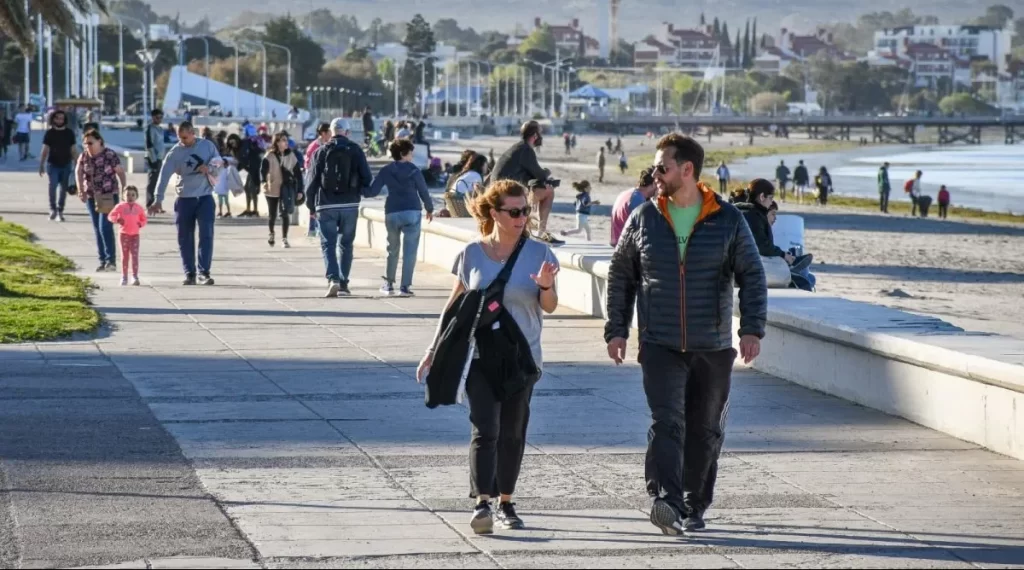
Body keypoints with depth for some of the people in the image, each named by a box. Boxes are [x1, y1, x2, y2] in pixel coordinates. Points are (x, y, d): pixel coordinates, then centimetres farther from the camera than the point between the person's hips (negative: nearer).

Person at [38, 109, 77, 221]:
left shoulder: (69, 133, 4)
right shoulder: (49, 133, 0)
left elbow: (73, 150, 7)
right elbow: (45, 150, 1)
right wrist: (41, 165, -4)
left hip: (66, 165, 2)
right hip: (53, 165, -2)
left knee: (63, 189, 4)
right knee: (53, 186, -14)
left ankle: (60, 211, 13)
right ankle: (53, 209, 1)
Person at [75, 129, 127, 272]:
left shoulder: (110, 155, -9)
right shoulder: (83, 157, 3)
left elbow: (120, 172, -5)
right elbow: (78, 172, 3)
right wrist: (80, 189, -12)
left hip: (109, 196, -5)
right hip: (91, 197, 5)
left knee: (105, 227, -15)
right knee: (97, 229, 8)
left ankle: (111, 260, -12)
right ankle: (103, 260, 15)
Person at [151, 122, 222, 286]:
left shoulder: (208, 146, 1)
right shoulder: (175, 152, -3)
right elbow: (164, 175, -10)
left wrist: (209, 169, -16)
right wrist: (158, 199, -21)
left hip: (205, 197, -1)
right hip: (184, 199, 1)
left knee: (206, 235, -10)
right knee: (185, 239, 4)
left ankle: (204, 272, -9)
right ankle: (189, 274, 12)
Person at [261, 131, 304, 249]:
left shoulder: (291, 155, 1)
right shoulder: (269, 156, -6)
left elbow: (298, 173, 3)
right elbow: (263, 170, -17)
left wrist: (299, 190, 0)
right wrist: (264, 182, -36)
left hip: (287, 189, 1)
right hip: (272, 189, -1)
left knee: (285, 214, -7)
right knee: (272, 215, 10)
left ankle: (284, 239, 1)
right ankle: (271, 234, 36)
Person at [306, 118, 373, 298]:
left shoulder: (322, 151, -1)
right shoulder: (355, 150, 2)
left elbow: (313, 180, -2)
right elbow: (367, 178, -1)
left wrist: (310, 205, 7)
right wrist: (362, 191, 19)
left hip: (326, 205, -1)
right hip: (350, 205, 1)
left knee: (328, 244, 1)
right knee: (346, 244, 12)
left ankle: (333, 279, -19)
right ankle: (344, 284, 11)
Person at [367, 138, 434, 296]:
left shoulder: (386, 171, 2)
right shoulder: (413, 170, -4)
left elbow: (372, 191, -1)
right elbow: (423, 191, -1)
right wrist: (429, 209, 14)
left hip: (392, 213, 3)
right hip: (412, 212, -3)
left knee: (392, 250, 18)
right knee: (409, 251, 0)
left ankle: (389, 284, 21)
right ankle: (405, 286, -5)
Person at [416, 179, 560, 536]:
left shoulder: (538, 253, 1)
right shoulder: (472, 254, 0)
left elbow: (550, 307, 1)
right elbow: (455, 305, 8)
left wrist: (546, 286, -21)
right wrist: (434, 350, 8)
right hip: (481, 356, -1)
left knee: (512, 433, 8)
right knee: (485, 430, -12)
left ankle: (506, 503, 19)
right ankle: (482, 503, -18)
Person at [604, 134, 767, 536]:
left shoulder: (728, 220, 1)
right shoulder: (643, 219, 4)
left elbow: (752, 276, 2)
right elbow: (620, 275, 12)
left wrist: (752, 329, -8)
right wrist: (616, 330, 7)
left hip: (713, 347, 1)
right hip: (660, 346, 0)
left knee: (705, 430, 9)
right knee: (666, 422, -17)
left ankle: (695, 506, 23)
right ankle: (666, 502, -29)